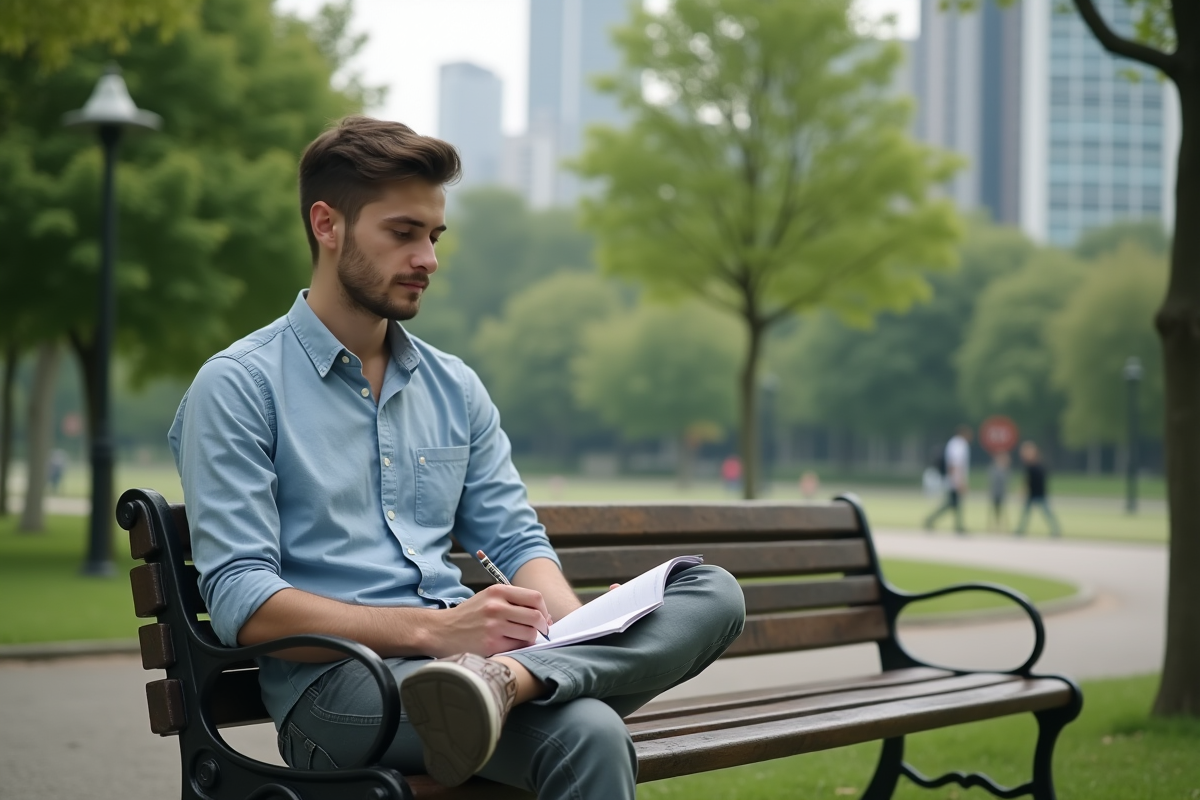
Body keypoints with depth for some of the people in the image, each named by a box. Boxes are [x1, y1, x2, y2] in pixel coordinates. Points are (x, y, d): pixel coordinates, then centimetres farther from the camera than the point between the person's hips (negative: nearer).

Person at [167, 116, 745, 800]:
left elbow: (517, 538, 16)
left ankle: (509, 677, -37)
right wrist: (431, 630, -21)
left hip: (455, 652, 8)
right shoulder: (239, 386, 0)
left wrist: (573, 621, -8)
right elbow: (242, 604, -10)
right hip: (334, 682, -8)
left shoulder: (456, 387, 20)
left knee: (713, 591, -20)